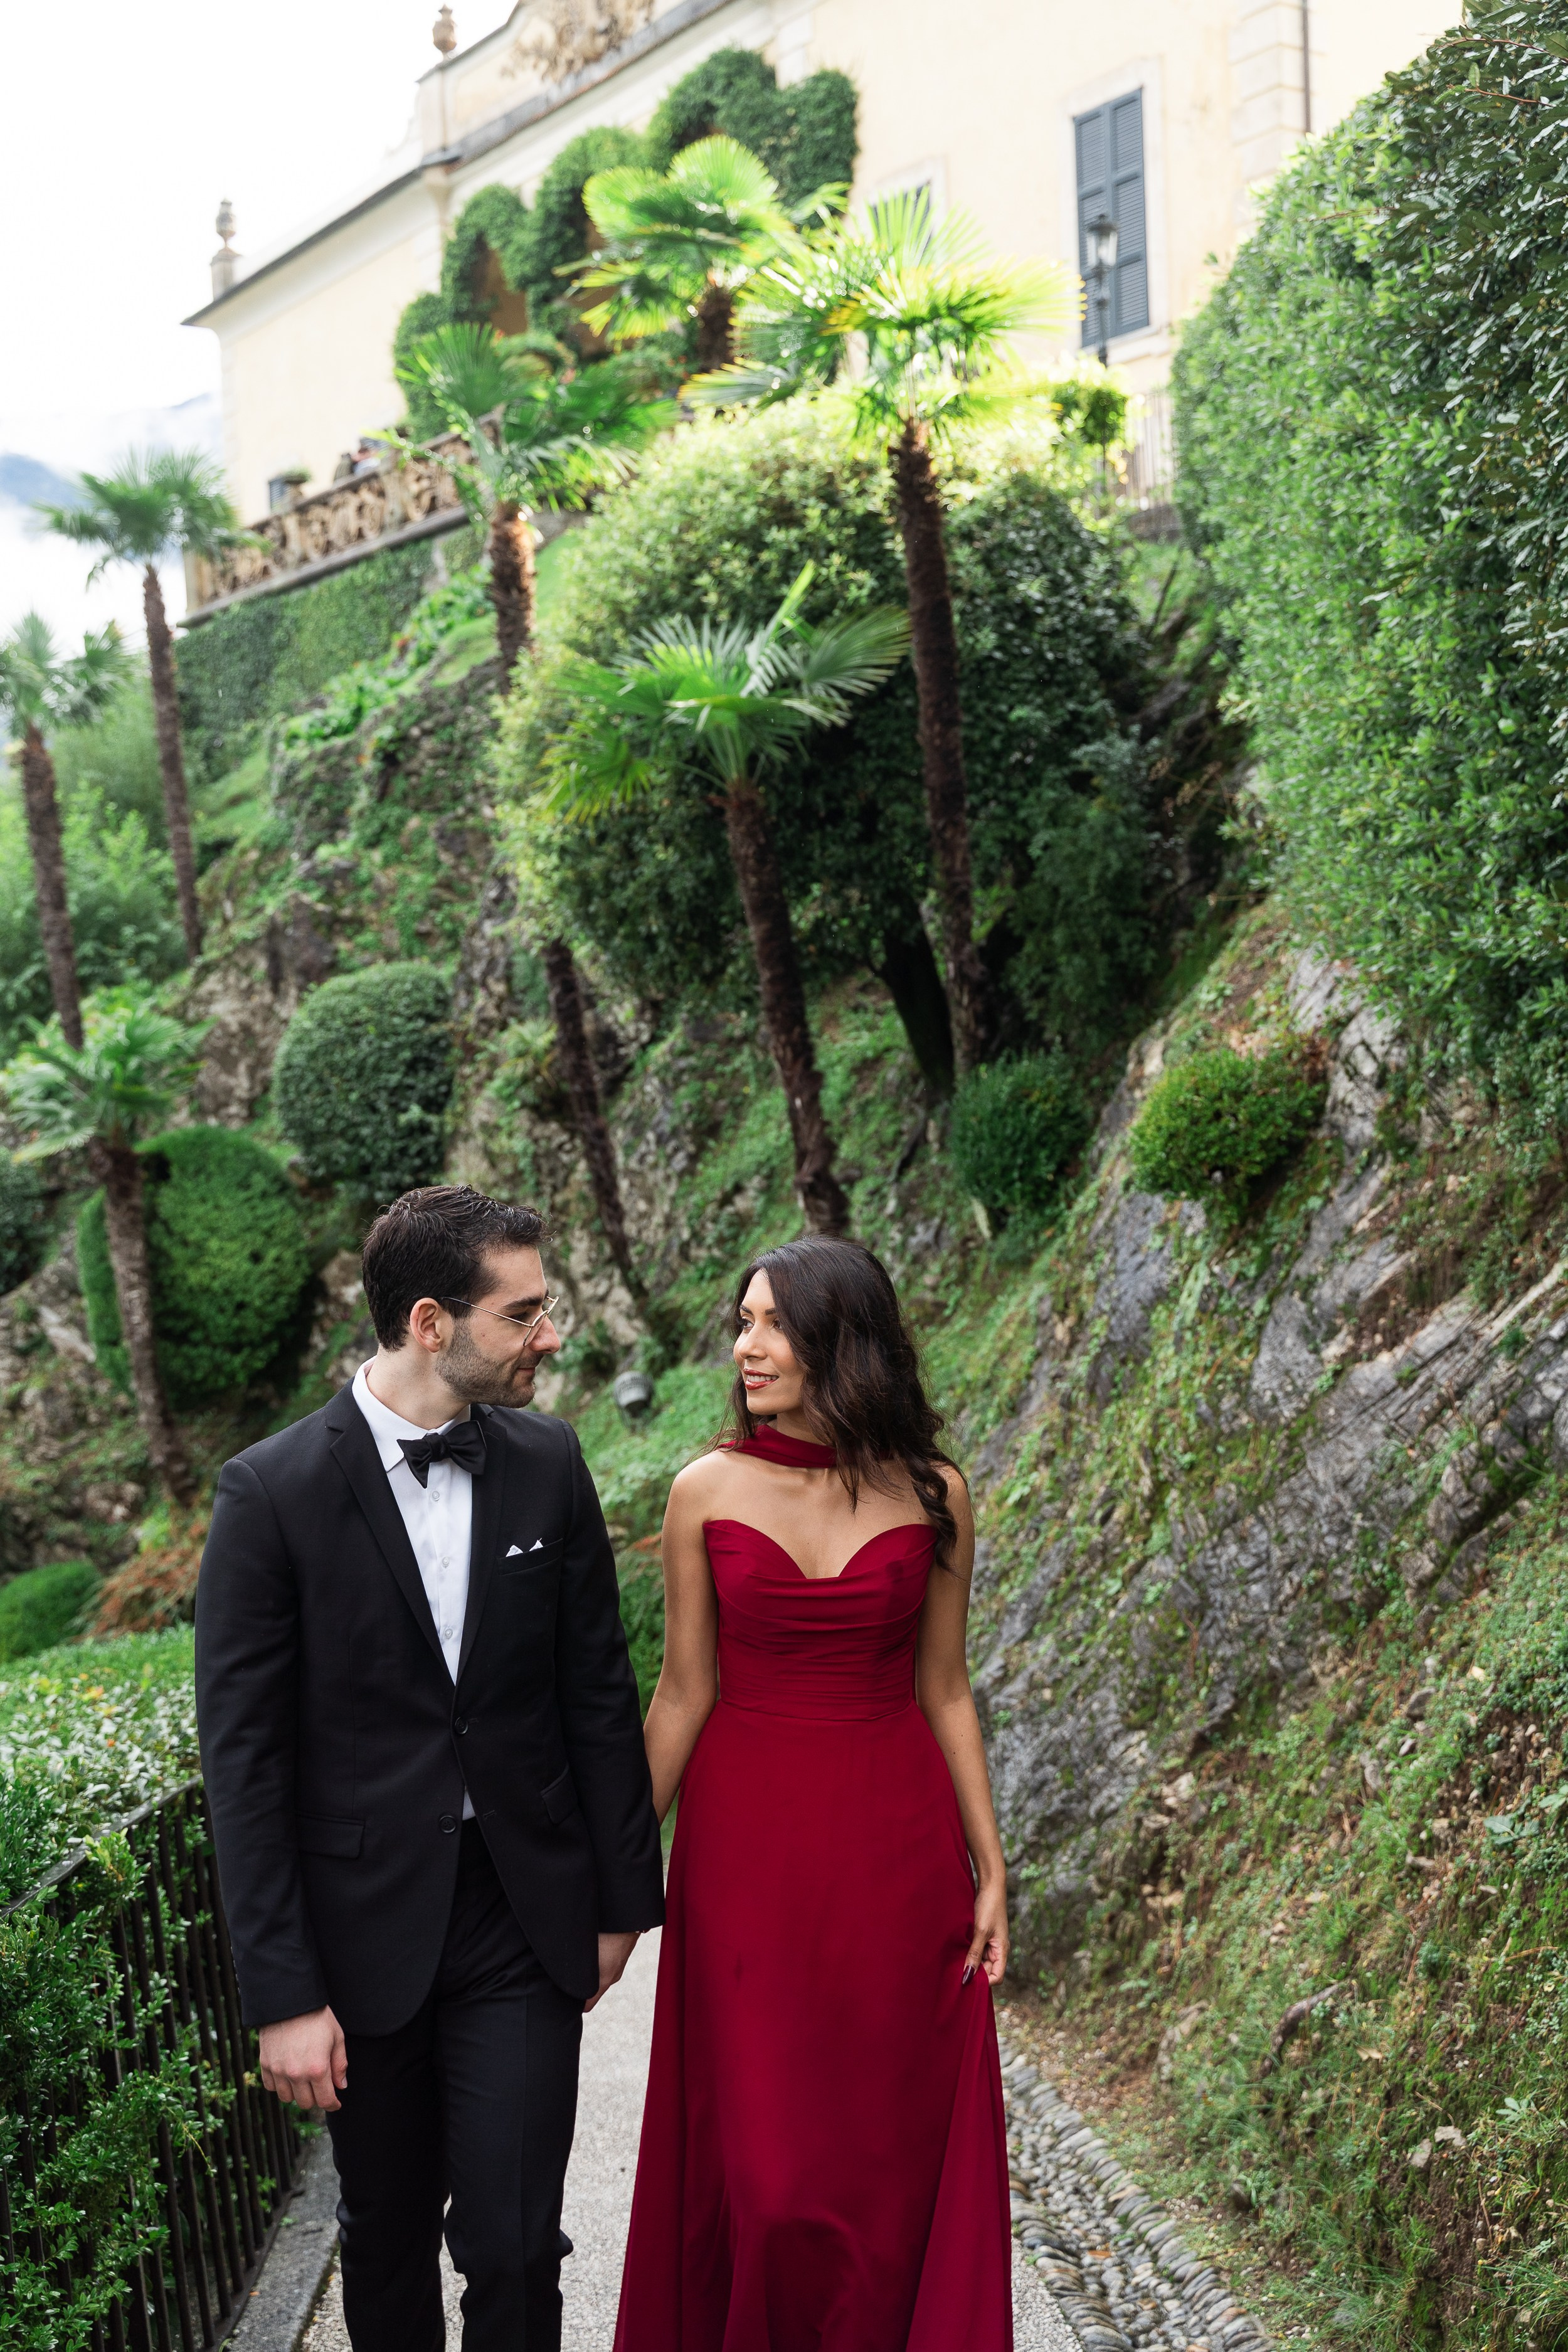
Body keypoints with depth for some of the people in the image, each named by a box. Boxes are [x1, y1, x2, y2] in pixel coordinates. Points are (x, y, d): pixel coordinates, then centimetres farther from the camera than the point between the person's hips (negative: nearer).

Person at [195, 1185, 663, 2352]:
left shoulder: (548, 1462, -3)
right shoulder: (273, 1491, -13)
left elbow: (599, 1692, 5)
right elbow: (243, 1757, -11)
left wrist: (623, 1896, 8)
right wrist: (282, 1993, -11)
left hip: (525, 1917, 2)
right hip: (367, 1929, -1)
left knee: (513, 2243, -2)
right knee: (387, 2234, 17)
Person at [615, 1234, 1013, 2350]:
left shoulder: (932, 1494, -2)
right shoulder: (708, 1490, -4)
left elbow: (944, 1691, 5)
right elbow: (683, 1693, 1)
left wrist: (991, 1870, 3)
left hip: (894, 1846, 1)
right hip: (747, 1842, 0)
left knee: (894, 2139, 8)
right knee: (759, 2150, 4)